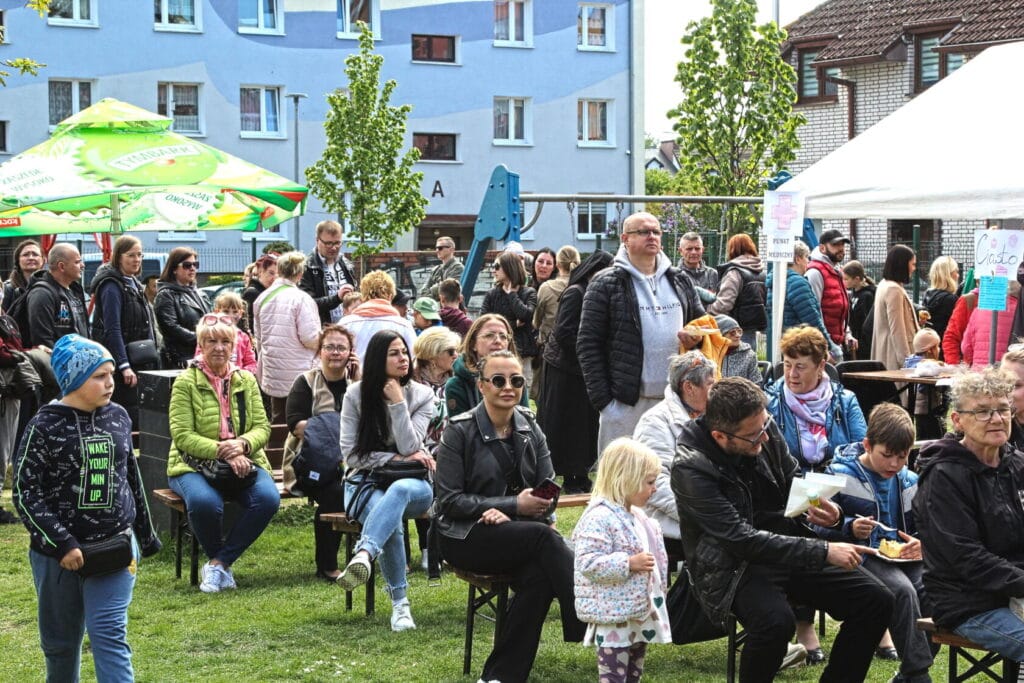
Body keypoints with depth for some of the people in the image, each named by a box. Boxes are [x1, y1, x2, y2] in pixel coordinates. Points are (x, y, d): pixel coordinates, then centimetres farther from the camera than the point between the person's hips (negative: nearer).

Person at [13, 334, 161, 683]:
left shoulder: (118, 417, 4)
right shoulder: (46, 425, -10)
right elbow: (25, 493, -11)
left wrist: (146, 535, 20)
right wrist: (62, 544, -18)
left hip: (114, 549, 2)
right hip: (58, 552, -2)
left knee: (109, 635, -7)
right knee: (61, 641, 11)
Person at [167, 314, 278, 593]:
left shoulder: (246, 380, 12)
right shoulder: (186, 382, -1)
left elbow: (262, 428, 6)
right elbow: (182, 435, -10)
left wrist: (242, 445, -17)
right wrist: (223, 452, -21)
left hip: (243, 463, 4)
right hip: (194, 465, -4)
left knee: (268, 497, -28)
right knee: (204, 502, -37)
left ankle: (218, 563, -14)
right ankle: (221, 561, -6)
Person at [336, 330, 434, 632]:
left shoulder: (422, 396, 3)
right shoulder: (356, 395, 2)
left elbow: (410, 447, -10)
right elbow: (351, 454, 0)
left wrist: (397, 402, -14)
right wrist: (397, 458, -8)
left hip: (411, 483, 0)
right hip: (364, 482, 0)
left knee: (399, 490, -40)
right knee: (392, 520, -36)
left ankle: (363, 554, -64)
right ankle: (399, 602, -34)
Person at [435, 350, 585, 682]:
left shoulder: (530, 427, 8)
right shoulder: (460, 431, -5)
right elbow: (449, 500, -10)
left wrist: (504, 513, -17)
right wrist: (515, 505, -19)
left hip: (519, 534, 4)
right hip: (466, 538, -4)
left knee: (538, 576, -30)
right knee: (544, 536, -31)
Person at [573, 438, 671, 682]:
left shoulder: (636, 516, 12)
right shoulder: (599, 518, -20)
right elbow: (587, 563, -27)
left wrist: (659, 586, 21)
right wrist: (629, 564, -28)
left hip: (640, 611, 10)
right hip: (613, 616, -10)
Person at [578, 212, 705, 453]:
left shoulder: (680, 281, 13)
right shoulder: (606, 285, -2)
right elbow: (588, 344, -4)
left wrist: (697, 337, -1)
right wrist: (602, 399, -10)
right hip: (627, 403, -4)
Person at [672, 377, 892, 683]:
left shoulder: (765, 430, -4)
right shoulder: (691, 468, -22)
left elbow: (795, 480, 15)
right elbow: (741, 539, -27)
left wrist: (824, 509, -8)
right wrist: (823, 552, -29)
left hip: (786, 548, 6)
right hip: (734, 568, -6)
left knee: (876, 601, -8)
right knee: (775, 621, -36)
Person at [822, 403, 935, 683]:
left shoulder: (909, 481, 14)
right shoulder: (840, 475, -3)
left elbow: (921, 525, 21)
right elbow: (820, 526, -3)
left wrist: (920, 543, -2)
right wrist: (849, 528, -21)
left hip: (903, 558, 5)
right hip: (862, 556, -5)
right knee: (903, 591, -33)